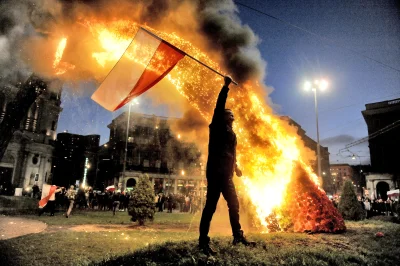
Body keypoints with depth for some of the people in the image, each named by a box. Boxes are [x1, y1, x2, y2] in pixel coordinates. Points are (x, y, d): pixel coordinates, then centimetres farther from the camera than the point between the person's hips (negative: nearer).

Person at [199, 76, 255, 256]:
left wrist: (235, 167, 37)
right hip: (215, 173, -9)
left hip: (226, 174, 9)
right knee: (211, 205, -10)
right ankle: (203, 241, -5)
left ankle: (238, 236, 27)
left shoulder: (230, 133, 22)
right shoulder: (217, 127, 0)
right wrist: (226, 86, -12)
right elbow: (219, 106, -11)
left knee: (234, 204, 14)